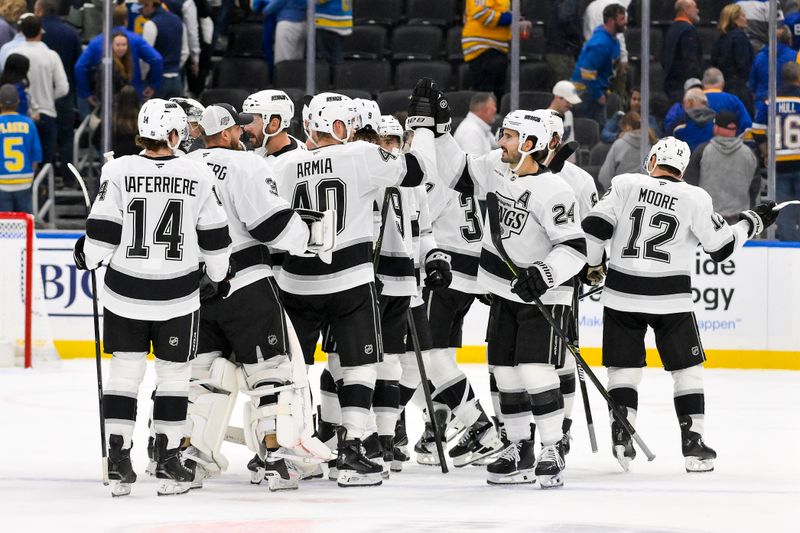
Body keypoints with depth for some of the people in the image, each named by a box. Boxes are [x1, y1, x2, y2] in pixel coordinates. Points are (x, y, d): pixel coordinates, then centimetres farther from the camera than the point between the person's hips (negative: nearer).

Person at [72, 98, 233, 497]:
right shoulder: (199, 175, -6)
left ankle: (118, 462, 5)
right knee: (174, 374, 11)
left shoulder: (118, 172, -9)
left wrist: (86, 256, 13)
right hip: (178, 296, 0)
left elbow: (102, 232, -7)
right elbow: (215, 237, 1)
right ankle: (168, 464, 11)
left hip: (125, 292, 0)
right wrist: (217, 274, 18)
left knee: (125, 372, 8)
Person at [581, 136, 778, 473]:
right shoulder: (695, 199, -4)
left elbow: (595, 225, -5)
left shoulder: (625, 184, -1)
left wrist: (592, 265, 12)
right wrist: (751, 223, 16)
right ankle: (693, 445, 6)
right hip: (671, 299, -1)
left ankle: (622, 437, -2)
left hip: (622, 293, 1)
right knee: (687, 369, 10)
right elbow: (721, 246, 0)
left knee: (624, 367, 10)